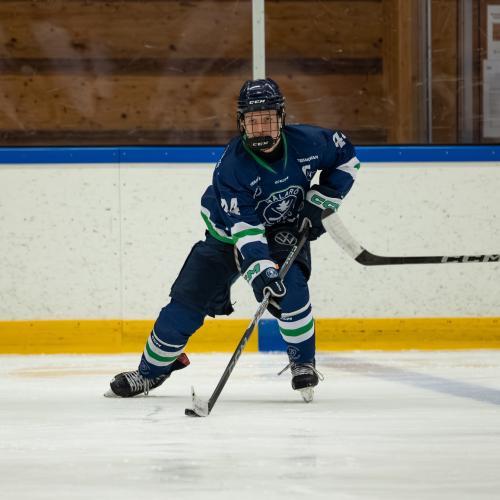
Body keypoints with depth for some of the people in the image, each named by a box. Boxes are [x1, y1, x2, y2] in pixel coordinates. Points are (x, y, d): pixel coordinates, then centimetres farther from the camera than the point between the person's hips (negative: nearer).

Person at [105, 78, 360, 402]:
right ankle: (151, 371, 11)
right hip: (229, 233, -1)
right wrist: (262, 271, -49)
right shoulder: (232, 165, -30)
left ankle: (304, 362, -5)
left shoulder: (307, 142, -22)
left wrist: (320, 202, -10)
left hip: (286, 230, 1)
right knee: (188, 300, -7)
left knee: (291, 288, -27)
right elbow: (245, 229, -35)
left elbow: (346, 155, 0)